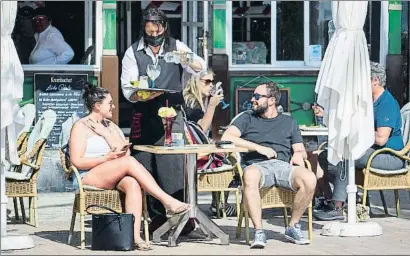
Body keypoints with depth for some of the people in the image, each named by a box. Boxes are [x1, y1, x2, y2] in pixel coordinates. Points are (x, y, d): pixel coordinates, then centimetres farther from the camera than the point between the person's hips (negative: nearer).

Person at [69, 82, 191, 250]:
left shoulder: (110, 126, 20)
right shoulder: (81, 126, 1)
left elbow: (124, 152, 5)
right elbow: (77, 161, -10)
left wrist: (104, 133, -4)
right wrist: (107, 158, -15)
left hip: (113, 179, 6)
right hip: (88, 179, -6)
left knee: (132, 183, -31)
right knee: (129, 162, -29)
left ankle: (135, 235, -45)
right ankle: (168, 201, -30)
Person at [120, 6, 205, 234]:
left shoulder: (176, 47, 7)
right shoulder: (133, 53, 6)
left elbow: (200, 67, -5)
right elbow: (127, 88, 1)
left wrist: (187, 59, -27)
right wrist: (142, 96, -20)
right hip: (144, 117, 1)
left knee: (174, 164, -10)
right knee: (146, 167, 0)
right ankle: (158, 216, 7)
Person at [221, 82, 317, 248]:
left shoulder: (289, 122, 26)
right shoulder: (247, 118, 19)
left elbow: (301, 150, 20)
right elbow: (227, 138, 2)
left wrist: (299, 154, -7)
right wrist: (259, 148, -5)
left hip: (283, 165, 2)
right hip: (257, 165, -2)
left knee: (309, 178, -32)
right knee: (250, 175, -41)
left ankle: (293, 227, -13)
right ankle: (259, 232, -36)